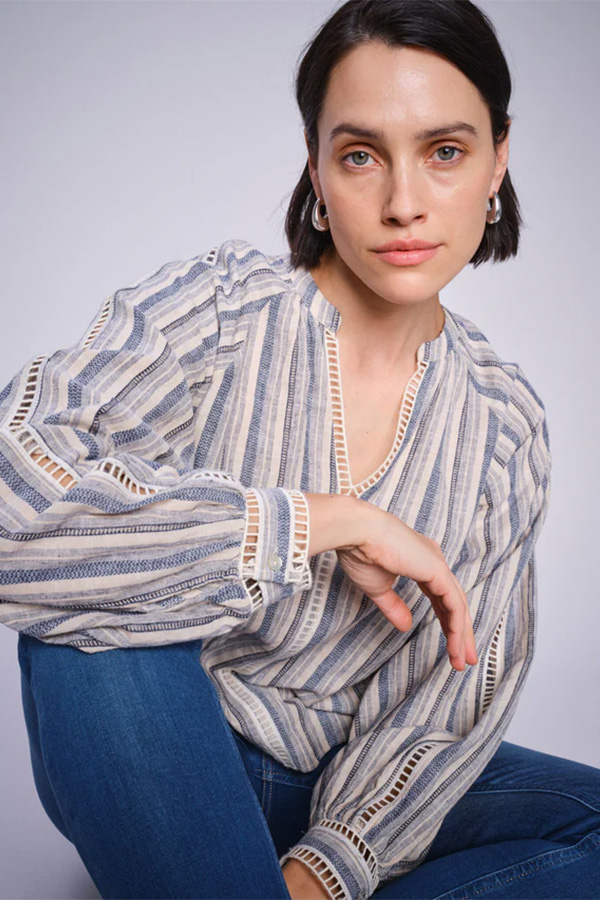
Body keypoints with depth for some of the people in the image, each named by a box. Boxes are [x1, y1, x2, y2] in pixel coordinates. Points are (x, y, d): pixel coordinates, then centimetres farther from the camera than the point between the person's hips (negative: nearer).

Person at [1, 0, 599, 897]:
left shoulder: (508, 425, -4)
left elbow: (455, 696, -4)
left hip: (337, 783, 4)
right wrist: (328, 523, -30)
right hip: (148, 756, -3)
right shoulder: (214, 307, -16)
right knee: (100, 598, -34)